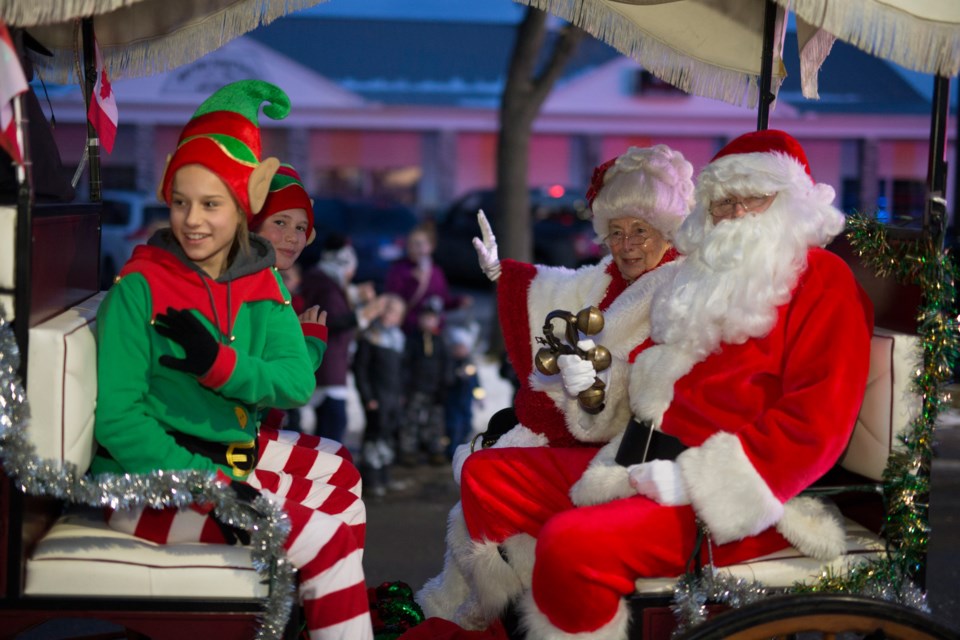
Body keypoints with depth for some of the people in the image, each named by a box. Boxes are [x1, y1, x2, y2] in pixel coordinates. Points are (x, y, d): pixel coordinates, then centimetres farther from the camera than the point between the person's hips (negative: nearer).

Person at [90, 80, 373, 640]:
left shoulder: (264, 285, 5)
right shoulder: (141, 287, -12)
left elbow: (297, 381, -7)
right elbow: (115, 417, -17)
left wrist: (217, 363, -25)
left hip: (228, 466, 6)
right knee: (327, 540, -14)